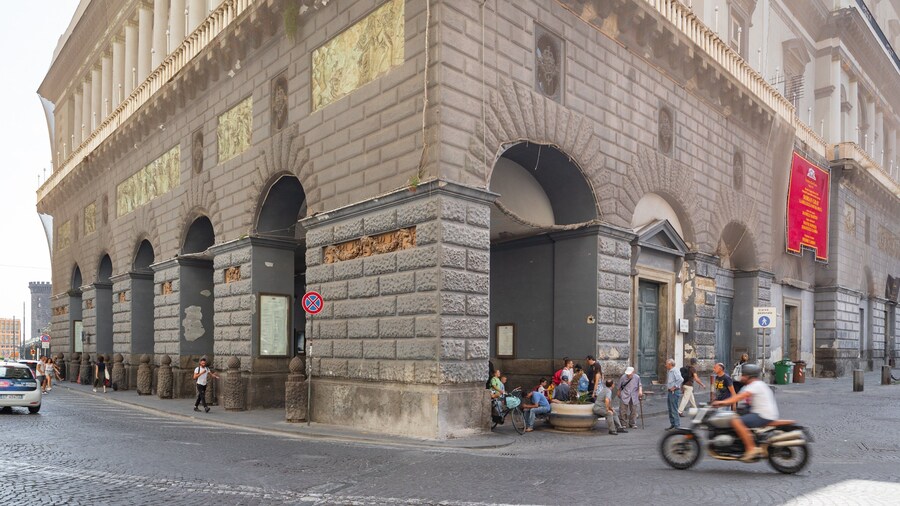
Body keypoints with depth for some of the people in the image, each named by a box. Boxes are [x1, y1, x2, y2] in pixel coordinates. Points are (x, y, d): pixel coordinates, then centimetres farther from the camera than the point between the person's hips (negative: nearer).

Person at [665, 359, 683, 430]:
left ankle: (677, 426, 2)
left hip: (674, 392, -10)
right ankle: (672, 424, 25)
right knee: (670, 409, 15)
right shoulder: (668, 371, 12)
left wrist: (674, 387, -23)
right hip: (670, 392, 10)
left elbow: (681, 379, -30)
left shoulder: (675, 371, -17)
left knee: (674, 409, -5)